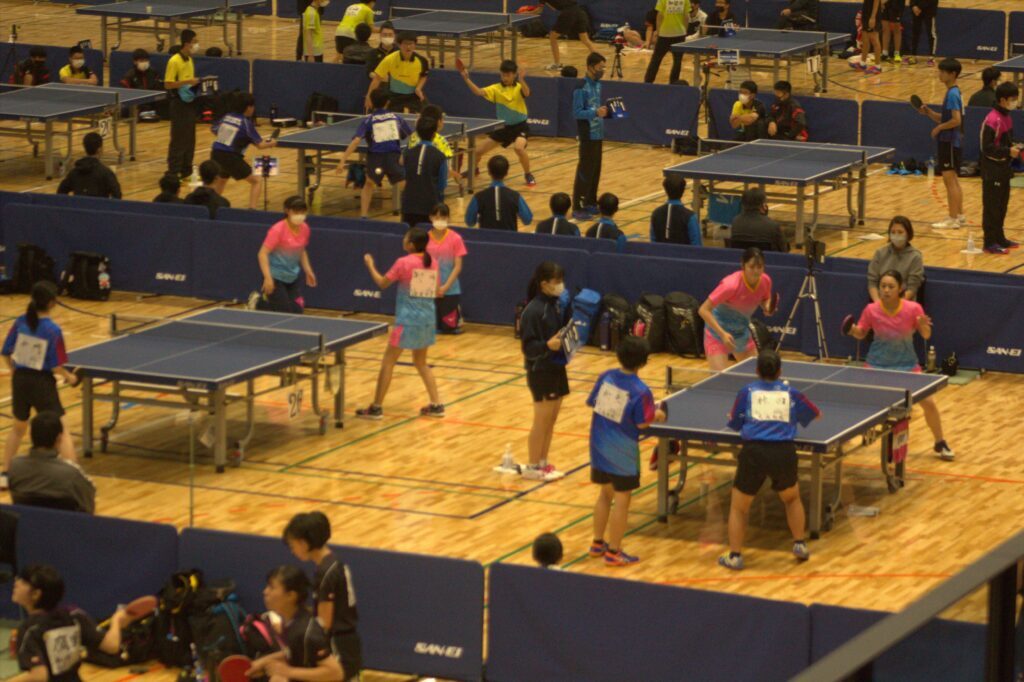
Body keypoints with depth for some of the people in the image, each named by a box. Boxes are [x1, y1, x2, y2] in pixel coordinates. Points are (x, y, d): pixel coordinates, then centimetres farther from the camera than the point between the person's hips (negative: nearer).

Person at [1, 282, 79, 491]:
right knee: (61, 433, 4)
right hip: (43, 383, -5)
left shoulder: (20, 322, -6)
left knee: (18, 428, 25)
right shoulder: (53, 331, -18)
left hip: (20, 380, 5)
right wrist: (69, 378, 4)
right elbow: (56, 366, -16)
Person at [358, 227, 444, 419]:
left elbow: (382, 283, -1)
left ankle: (376, 407, 4)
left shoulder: (404, 263, -13)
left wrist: (370, 266, 14)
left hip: (408, 319, -6)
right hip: (428, 317, 6)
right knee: (421, 362, 20)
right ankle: (436, 405, 15)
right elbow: (436, 292, 11)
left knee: (388, 362, 2)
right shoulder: (432, 263, 3)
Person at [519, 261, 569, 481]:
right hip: (541, 372, -7)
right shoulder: (533, 311, -20)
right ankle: (532, 467, 14)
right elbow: (528, 347, -20)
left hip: (557, 368, 7)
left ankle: (543, 462, 27)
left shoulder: (558, 305, 2)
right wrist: (547, 345, -35)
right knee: (542, 421, 2)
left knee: (551, 420, 15)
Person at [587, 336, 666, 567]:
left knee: (605, 494, 22)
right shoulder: (640, 392, -21)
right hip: (622, 452, -6)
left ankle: (597, 544, 31)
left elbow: (592, 403, 5)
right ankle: (613, 553, 10)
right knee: (621, 500, 6)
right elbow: (642, 424, -16)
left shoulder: (606, 377, -5)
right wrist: (656, 415, 3)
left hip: (599, 446, 6)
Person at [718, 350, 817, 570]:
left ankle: (734, 556, 10)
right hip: (784, 451, 2)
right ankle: (800, 545, 27)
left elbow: (734, 424, 18)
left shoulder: (747, 391, 10)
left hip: (753, 452, -2)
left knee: (738, 507, 14)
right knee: (792, 498, 30)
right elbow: (816, 414, 30)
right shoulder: (790, 393, 14)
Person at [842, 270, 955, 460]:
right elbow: (861, 333, 0)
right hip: (878, 364, 0)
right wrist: (853, 330, -22)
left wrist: (924, 326, -29)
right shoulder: (871, 310, -16)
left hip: (906, 364, 0)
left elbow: (926, 335, -7)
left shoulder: (913, 309, -19)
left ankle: (940, 444, 17)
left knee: (928, 403, -5)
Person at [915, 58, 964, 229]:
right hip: (949, 141, 10)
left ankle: (953, 219, -5)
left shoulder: (952, 94, -17)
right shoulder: (952, 93, 13)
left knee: (950, 180, -7)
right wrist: (929, 113, 6)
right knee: (953, 180, 14)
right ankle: (960, 216, 20)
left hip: (949, 142, -10)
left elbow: (956, 120, -24)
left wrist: (939, 128, -14)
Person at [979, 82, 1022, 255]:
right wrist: (1008, 151, -23)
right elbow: (987, 148, -22)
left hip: (1003, 168, 9)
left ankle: (999, 238, 26)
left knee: (1002, 205, 16)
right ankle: (990, 243, 0)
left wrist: (1014, 148, 3)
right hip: (993, 169, -9)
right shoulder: (993, 120, -20)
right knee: (992, 206, -4)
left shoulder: (1006, 117, 9)